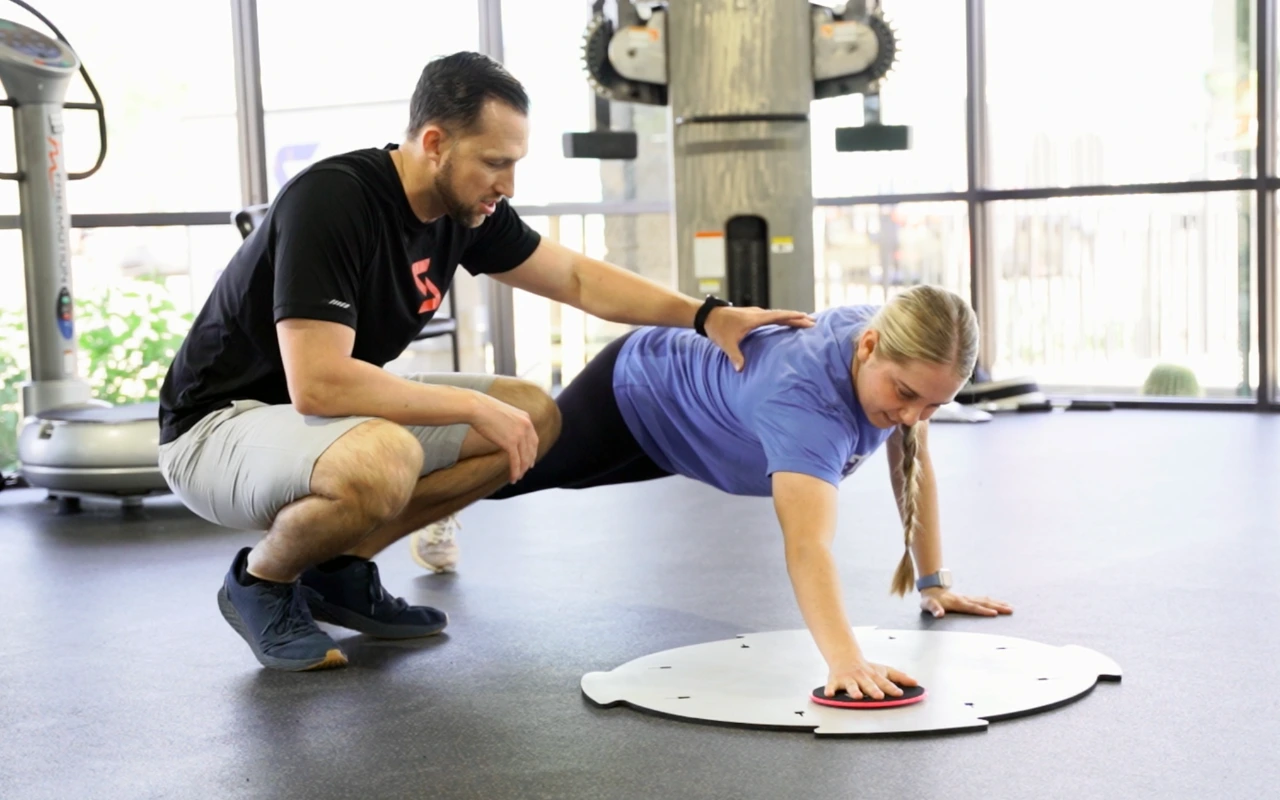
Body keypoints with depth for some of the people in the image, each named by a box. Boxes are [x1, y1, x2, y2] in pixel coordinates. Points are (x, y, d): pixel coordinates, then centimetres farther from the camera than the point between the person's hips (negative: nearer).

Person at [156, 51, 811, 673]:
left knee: (532, 417, 0)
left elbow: (577, 279, 8)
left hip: (334, 409, 8)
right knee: (383, 462, -39)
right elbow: (317, 384, -34)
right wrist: (473, 406, -27)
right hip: (217, 426, -8)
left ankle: (338, 568, 7)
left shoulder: (467, 208, -4)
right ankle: (260, 580, -6)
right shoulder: (330, 202, -28)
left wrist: (704, 315, -2)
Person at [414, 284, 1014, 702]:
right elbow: (807, 543, -61)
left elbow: (914, 463, -10)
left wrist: (934, 582, -11)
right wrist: (845, 661, -74)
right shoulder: (803, 393, -49)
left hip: (687, 408, 8)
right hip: (636, 396, -8)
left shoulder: (900, 346, -27)